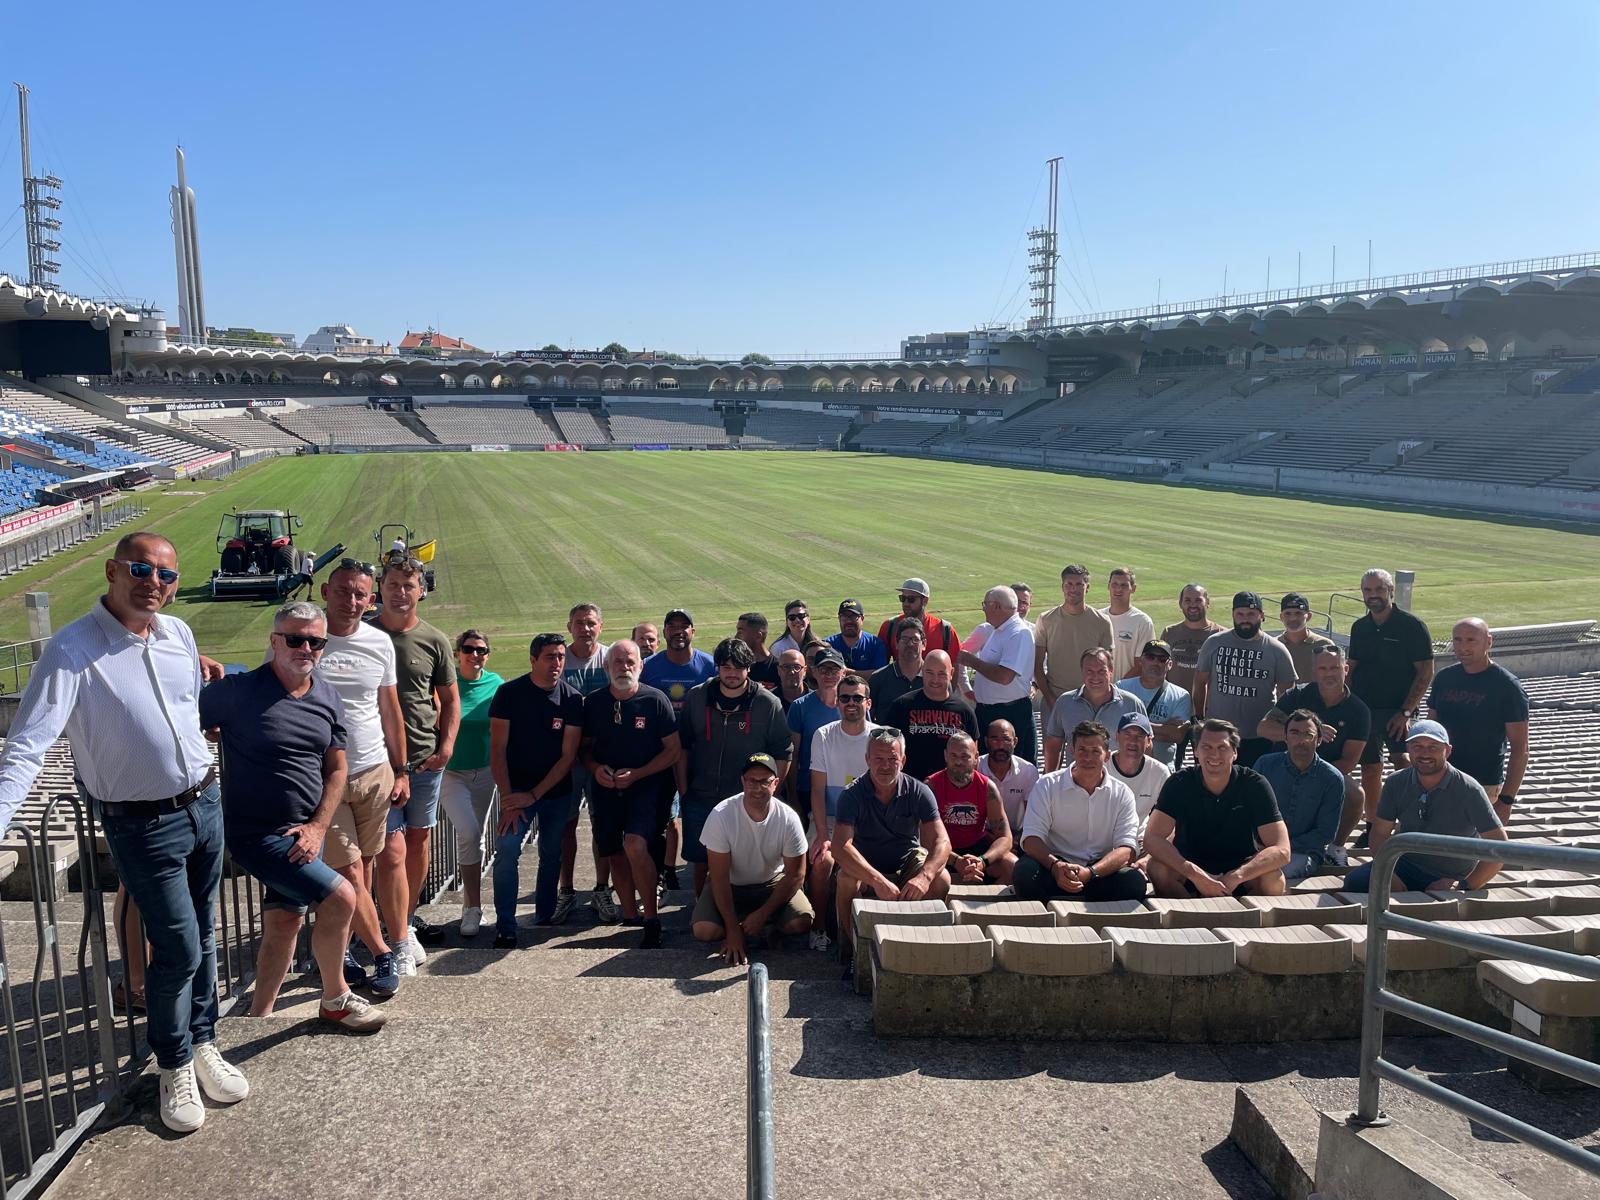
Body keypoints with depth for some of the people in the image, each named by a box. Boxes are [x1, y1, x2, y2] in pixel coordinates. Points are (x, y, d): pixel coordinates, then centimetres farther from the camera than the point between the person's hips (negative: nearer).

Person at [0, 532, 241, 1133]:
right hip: (143, 825, -5)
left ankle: (201, 1043, 35)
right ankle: (174, 1066, 24)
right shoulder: (72, 650, -18)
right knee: (178, 950, 0)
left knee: (201, 938, 16)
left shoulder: (178, 633, 1)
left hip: (205, 803, 6)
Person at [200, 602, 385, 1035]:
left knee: (284, 923, 16)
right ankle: (336, 1000, 7)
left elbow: (335, 769, 6)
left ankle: (259, 1017, 35)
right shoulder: (238, 691, -15)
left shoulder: (327, 698, 4)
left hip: (304, 833, 7)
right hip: (257, 833, -7)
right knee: (341, 898, -15)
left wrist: (317, 827, -4)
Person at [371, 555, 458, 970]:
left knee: (420, 841, 11)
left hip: (426, 760, 3)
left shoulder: (435, 641, 3)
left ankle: (406, 922, 29)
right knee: (390, 851, -5)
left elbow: (450, 699, 11)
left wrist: (447, 746, -2)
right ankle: (400, 943, 0)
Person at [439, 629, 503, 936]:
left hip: (486, 771, 3)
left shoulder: (496, 684, -1)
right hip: (451, 772, -3)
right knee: (468, 833, -18)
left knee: (476, 837, 10)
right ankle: (473, 907, -6)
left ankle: (471, 906, 25)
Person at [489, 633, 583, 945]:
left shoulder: (572, 699, -6)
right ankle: (505, 926, -10)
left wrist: (534, 795, -12)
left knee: (552, 855, 10)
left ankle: (545, 917, 26)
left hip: (557, 791, 2)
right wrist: (508, 798, -14)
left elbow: (568, 756, -6)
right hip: (517, 788, -2)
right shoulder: (510, 693, -8)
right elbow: (497, 749, -8)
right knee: (507, 849, -17)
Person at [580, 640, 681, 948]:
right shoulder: (594, 702, 3)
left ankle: (651, 919, -12)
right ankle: (629, 916, 28)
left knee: (635, 844, -24)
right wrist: (596, 768, -9)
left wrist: (636, 774, -15)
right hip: (606, 789, 4)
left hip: (645, 787, -4)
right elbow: (584, 748, 13)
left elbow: (673, 750, -6)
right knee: (616, 854, 10)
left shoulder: (655, 700, -7)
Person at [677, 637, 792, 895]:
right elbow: (681, 748, 6)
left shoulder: (768, 704, -6)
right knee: (701, 863, 12)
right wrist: (683, 792, 4)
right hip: (700, 800, 2)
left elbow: (782, 755, -1)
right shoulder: (696, 697, 0)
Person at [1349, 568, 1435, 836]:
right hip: (1364, 710, 5)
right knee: (1370, 769, 10)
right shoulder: (1360, 627, 9)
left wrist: (1406, 711, -16)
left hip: (1398, 710, -5)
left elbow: (1426, 673, -9)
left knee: (1401, 760, -22)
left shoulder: (1411, 626, -7)